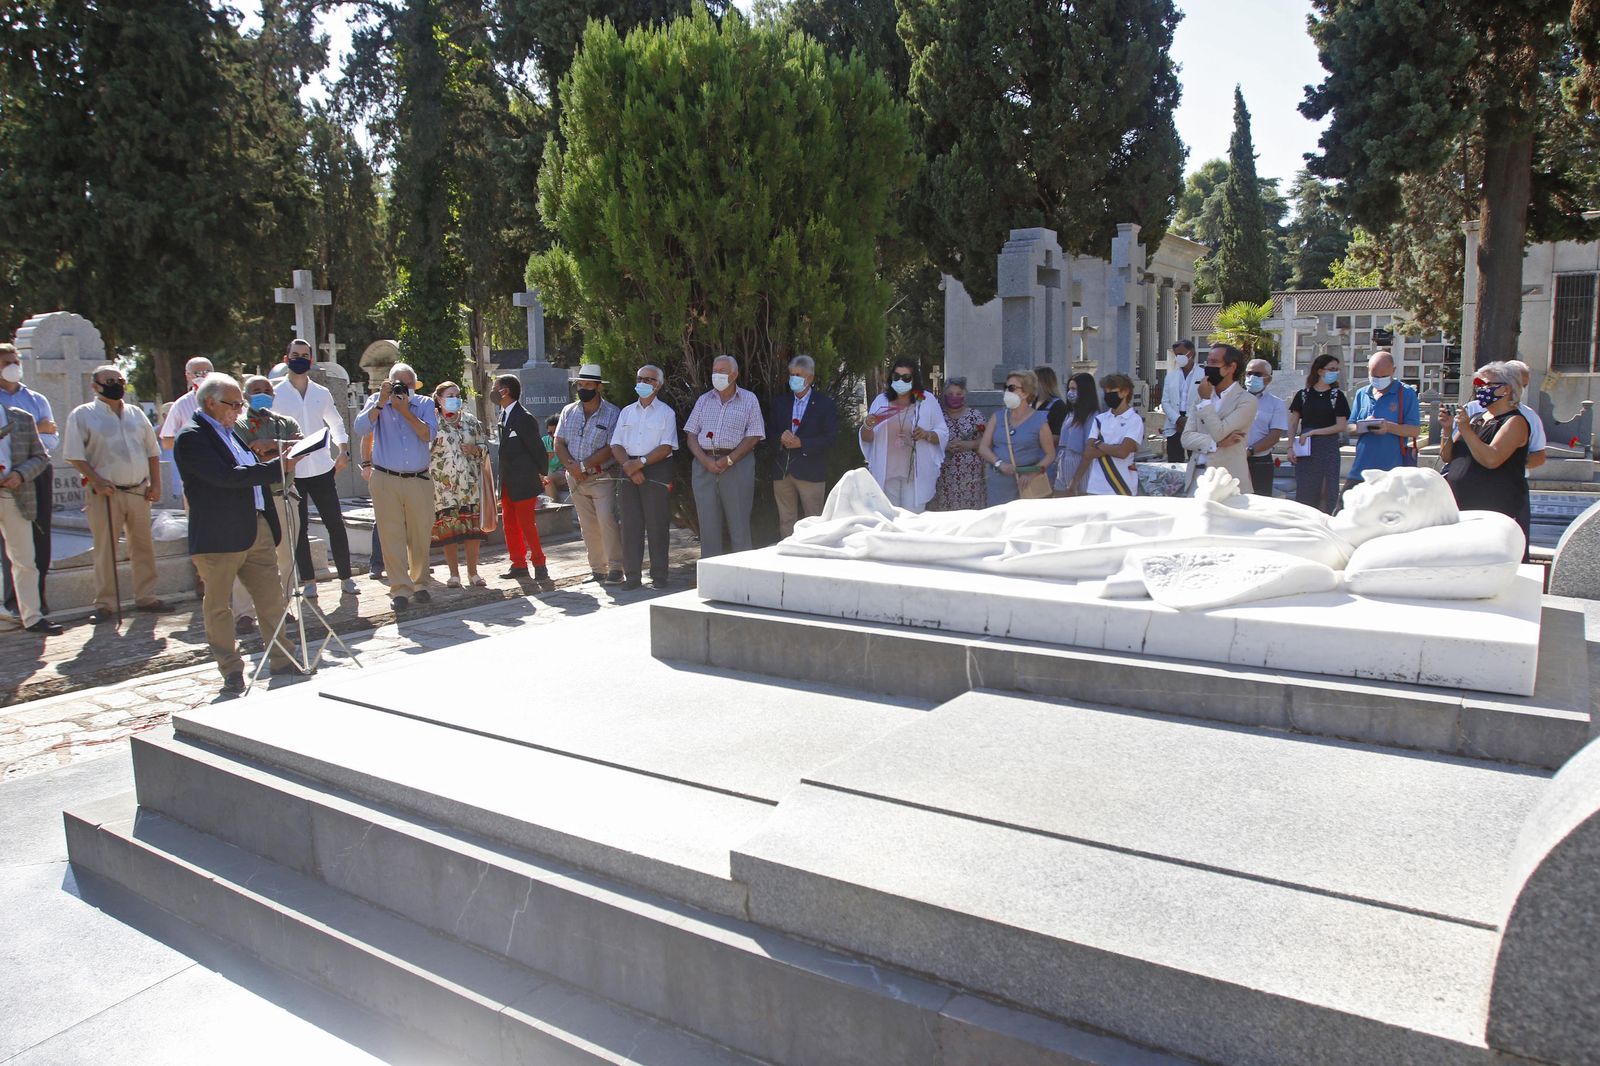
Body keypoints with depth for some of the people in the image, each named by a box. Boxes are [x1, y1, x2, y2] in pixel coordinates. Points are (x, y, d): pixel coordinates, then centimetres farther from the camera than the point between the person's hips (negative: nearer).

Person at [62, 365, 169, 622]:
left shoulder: (135, 414, 13)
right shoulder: (82, 415, 0)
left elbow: (153, 451, 16)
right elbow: (74, 455, -5)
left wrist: (155, 484, 6)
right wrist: (97, 482, -15)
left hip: (139, 491, 4)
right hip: (106, 494, -4)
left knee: (143, 547, 8)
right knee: (105, 550, -1)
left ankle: (145, 597, 18)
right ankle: (105, 605, 6)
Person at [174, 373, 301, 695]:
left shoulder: (231, 430, 17)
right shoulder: (191, 437, -11)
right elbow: (226, 476, -23)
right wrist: (278, 468, -22)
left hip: (258, 529, 8)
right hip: (219, 535, -8)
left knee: (272, 599, 10)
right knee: (219, 607, 5)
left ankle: (282, 660, 20)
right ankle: (231, 672, 14)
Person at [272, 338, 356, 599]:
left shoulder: (322, 393, 8)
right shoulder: (275, 395, 0)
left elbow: (336, 424, 20)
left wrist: (343, 450, 6)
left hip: (322, 469, 2)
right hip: (291, 472, -2)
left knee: (335, 524, 1)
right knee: (299, 528, 6)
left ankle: (345, 576, 10)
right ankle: (308, 581, 15)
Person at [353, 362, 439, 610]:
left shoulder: (425, 404, 7)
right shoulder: (377, 401, 7)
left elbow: (429, 435, -9)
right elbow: (361, 429, -9)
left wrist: (405, 410, -15)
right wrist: (381, 403, -15)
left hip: (419, 480, 1)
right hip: (386, 480, -1)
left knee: (420, 536, 5)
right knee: (392, 537, -4)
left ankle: (420, 583, 18)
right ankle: (400, 589, 0)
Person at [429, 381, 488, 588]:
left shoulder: (471, 421, 10)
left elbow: (484, 445, 15)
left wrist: (476, 449, -6)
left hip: (470, 483, 3)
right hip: (444, 485, -3)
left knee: (473, 528, 2)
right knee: (448, 529, -1)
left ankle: (473, 573, 13)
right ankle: (454, 574, 10)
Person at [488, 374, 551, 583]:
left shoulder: (525, 418, -15)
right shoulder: (503, 415, 12)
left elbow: (537, 448, -10)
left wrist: (541, 474, -1)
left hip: (524, 483, -9)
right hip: (507, 483, 9)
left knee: (527, 525, -5)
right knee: (509, 524, 12)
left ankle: (539, 564, 6)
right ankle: (519, 564, 21)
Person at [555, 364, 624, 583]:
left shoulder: (612, 413, -6)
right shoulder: (568, 411, 10)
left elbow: (610, 448, -12)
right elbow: (559, 443, 6)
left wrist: (584, 466, -16)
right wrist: (571, 466, -11)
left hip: (602, 476, -5)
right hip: (575, 478, 5)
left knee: (607, 520, -15)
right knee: (588, 525, 7)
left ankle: (615, 567, -8)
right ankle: (597, 569, 13)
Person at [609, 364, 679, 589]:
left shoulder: (666, 413, 4)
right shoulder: (626, 412, 16)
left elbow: (666, 447, -6)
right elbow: (616, 445, 8)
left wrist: (640, 462, -15)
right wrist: (629, 466, -9)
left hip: (657, 470, -4)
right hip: (628, 470, 4)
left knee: (657, 524, -4)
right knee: (630, 524, 3)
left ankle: (659, 576, 0)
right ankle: (632, 575, 9)